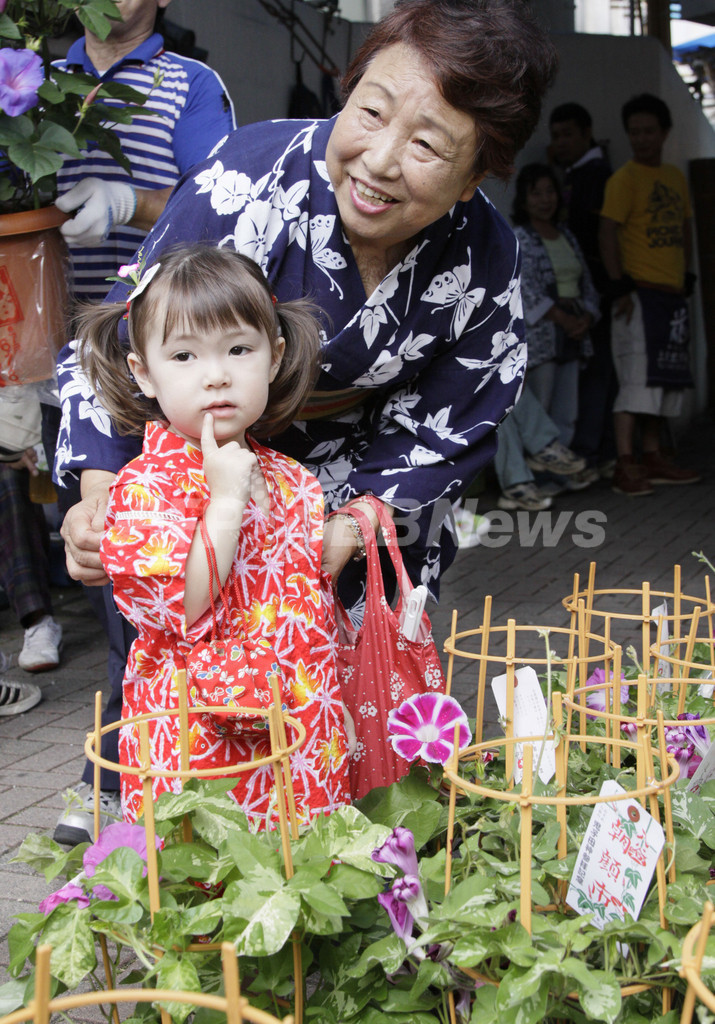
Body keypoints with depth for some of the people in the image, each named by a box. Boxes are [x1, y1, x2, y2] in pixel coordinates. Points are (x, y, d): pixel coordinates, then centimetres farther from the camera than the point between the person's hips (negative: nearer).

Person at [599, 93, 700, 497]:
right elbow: (608, 233, -12)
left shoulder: (676, 177, 15)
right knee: (638, 377, -12)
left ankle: (653, 457, 18)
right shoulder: (624, 179, -7)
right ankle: (626, 466, -12)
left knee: (666, 377, 10)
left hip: (672, 295, 7)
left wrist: (687, 277, 15)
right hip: (639, 293, -7)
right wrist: (621, 287, -17)